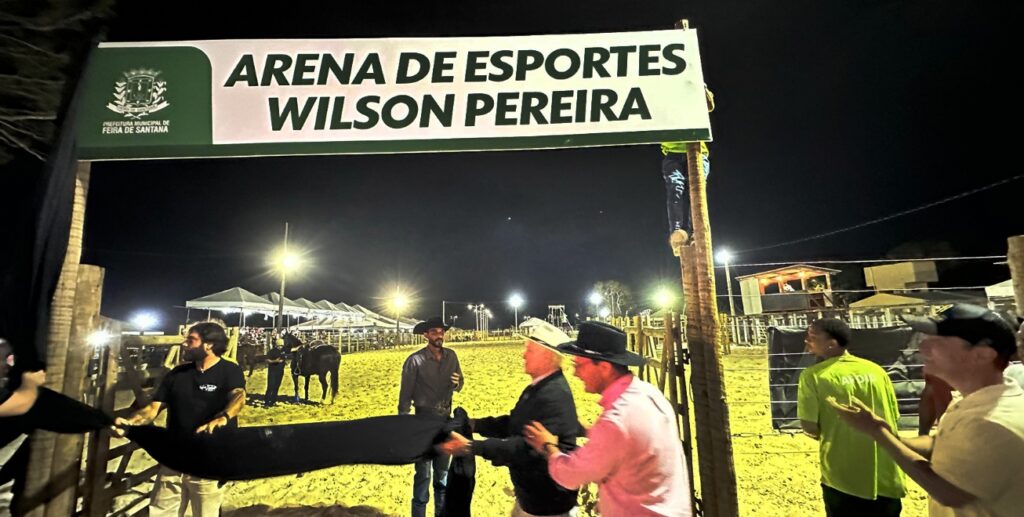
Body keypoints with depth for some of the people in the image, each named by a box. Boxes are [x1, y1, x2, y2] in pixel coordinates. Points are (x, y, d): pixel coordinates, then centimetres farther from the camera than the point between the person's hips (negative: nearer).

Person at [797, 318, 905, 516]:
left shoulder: (813, 375, -13)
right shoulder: (876, 370, 1)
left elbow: (809, 427, -14)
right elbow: (893, 418, 6)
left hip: (843, 480, -4)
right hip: (886, 478, 4)